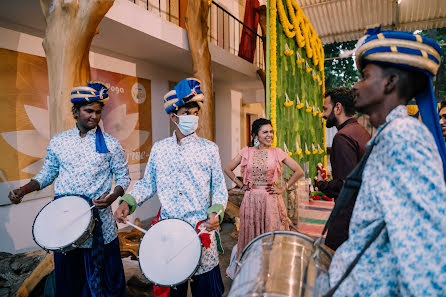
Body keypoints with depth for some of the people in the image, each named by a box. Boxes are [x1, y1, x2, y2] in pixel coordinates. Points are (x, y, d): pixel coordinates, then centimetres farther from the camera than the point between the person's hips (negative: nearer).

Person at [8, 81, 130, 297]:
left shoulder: (110, 144, -2)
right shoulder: (58, 142, 6)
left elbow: (123, 177, 2)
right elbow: (47, 174, 15)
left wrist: (113, 196, -16)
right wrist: (23, 190, 0)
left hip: (99, 222, -2)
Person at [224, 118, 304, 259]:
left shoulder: (277, 152, 0)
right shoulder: (246, 152, 2)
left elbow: (299, 171, 0)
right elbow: (228, 169, 10)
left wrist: (283, 188, -2)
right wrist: (242, 185, 4)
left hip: (271, 200, -1)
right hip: (251, 199, 1)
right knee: (251, 236, 10)